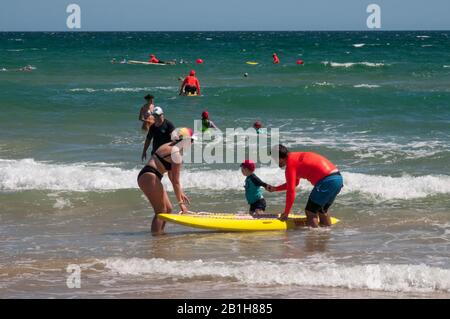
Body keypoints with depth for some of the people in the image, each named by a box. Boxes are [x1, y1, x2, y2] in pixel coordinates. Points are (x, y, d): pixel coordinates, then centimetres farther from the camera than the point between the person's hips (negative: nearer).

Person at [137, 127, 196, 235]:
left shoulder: (170, 146, 16)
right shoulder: (176, 153, -14)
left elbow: (171, 175, 22)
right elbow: (175, 181, -14)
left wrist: (181, 193, 22)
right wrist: (180, 203, -9)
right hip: (149, 177, -10)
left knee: (168, 209, 14)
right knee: (161, 211, -10)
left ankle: (159, 233, 16)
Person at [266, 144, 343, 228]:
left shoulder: (290, 164, -6)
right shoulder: (295, 156, 22)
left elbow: (291, 191, -8)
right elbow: (294, 183, 36)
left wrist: (286, 213, 0)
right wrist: (275, 189, 37)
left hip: (327, 181, -10)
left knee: (310, 211, -3)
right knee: (322, 211, 22)